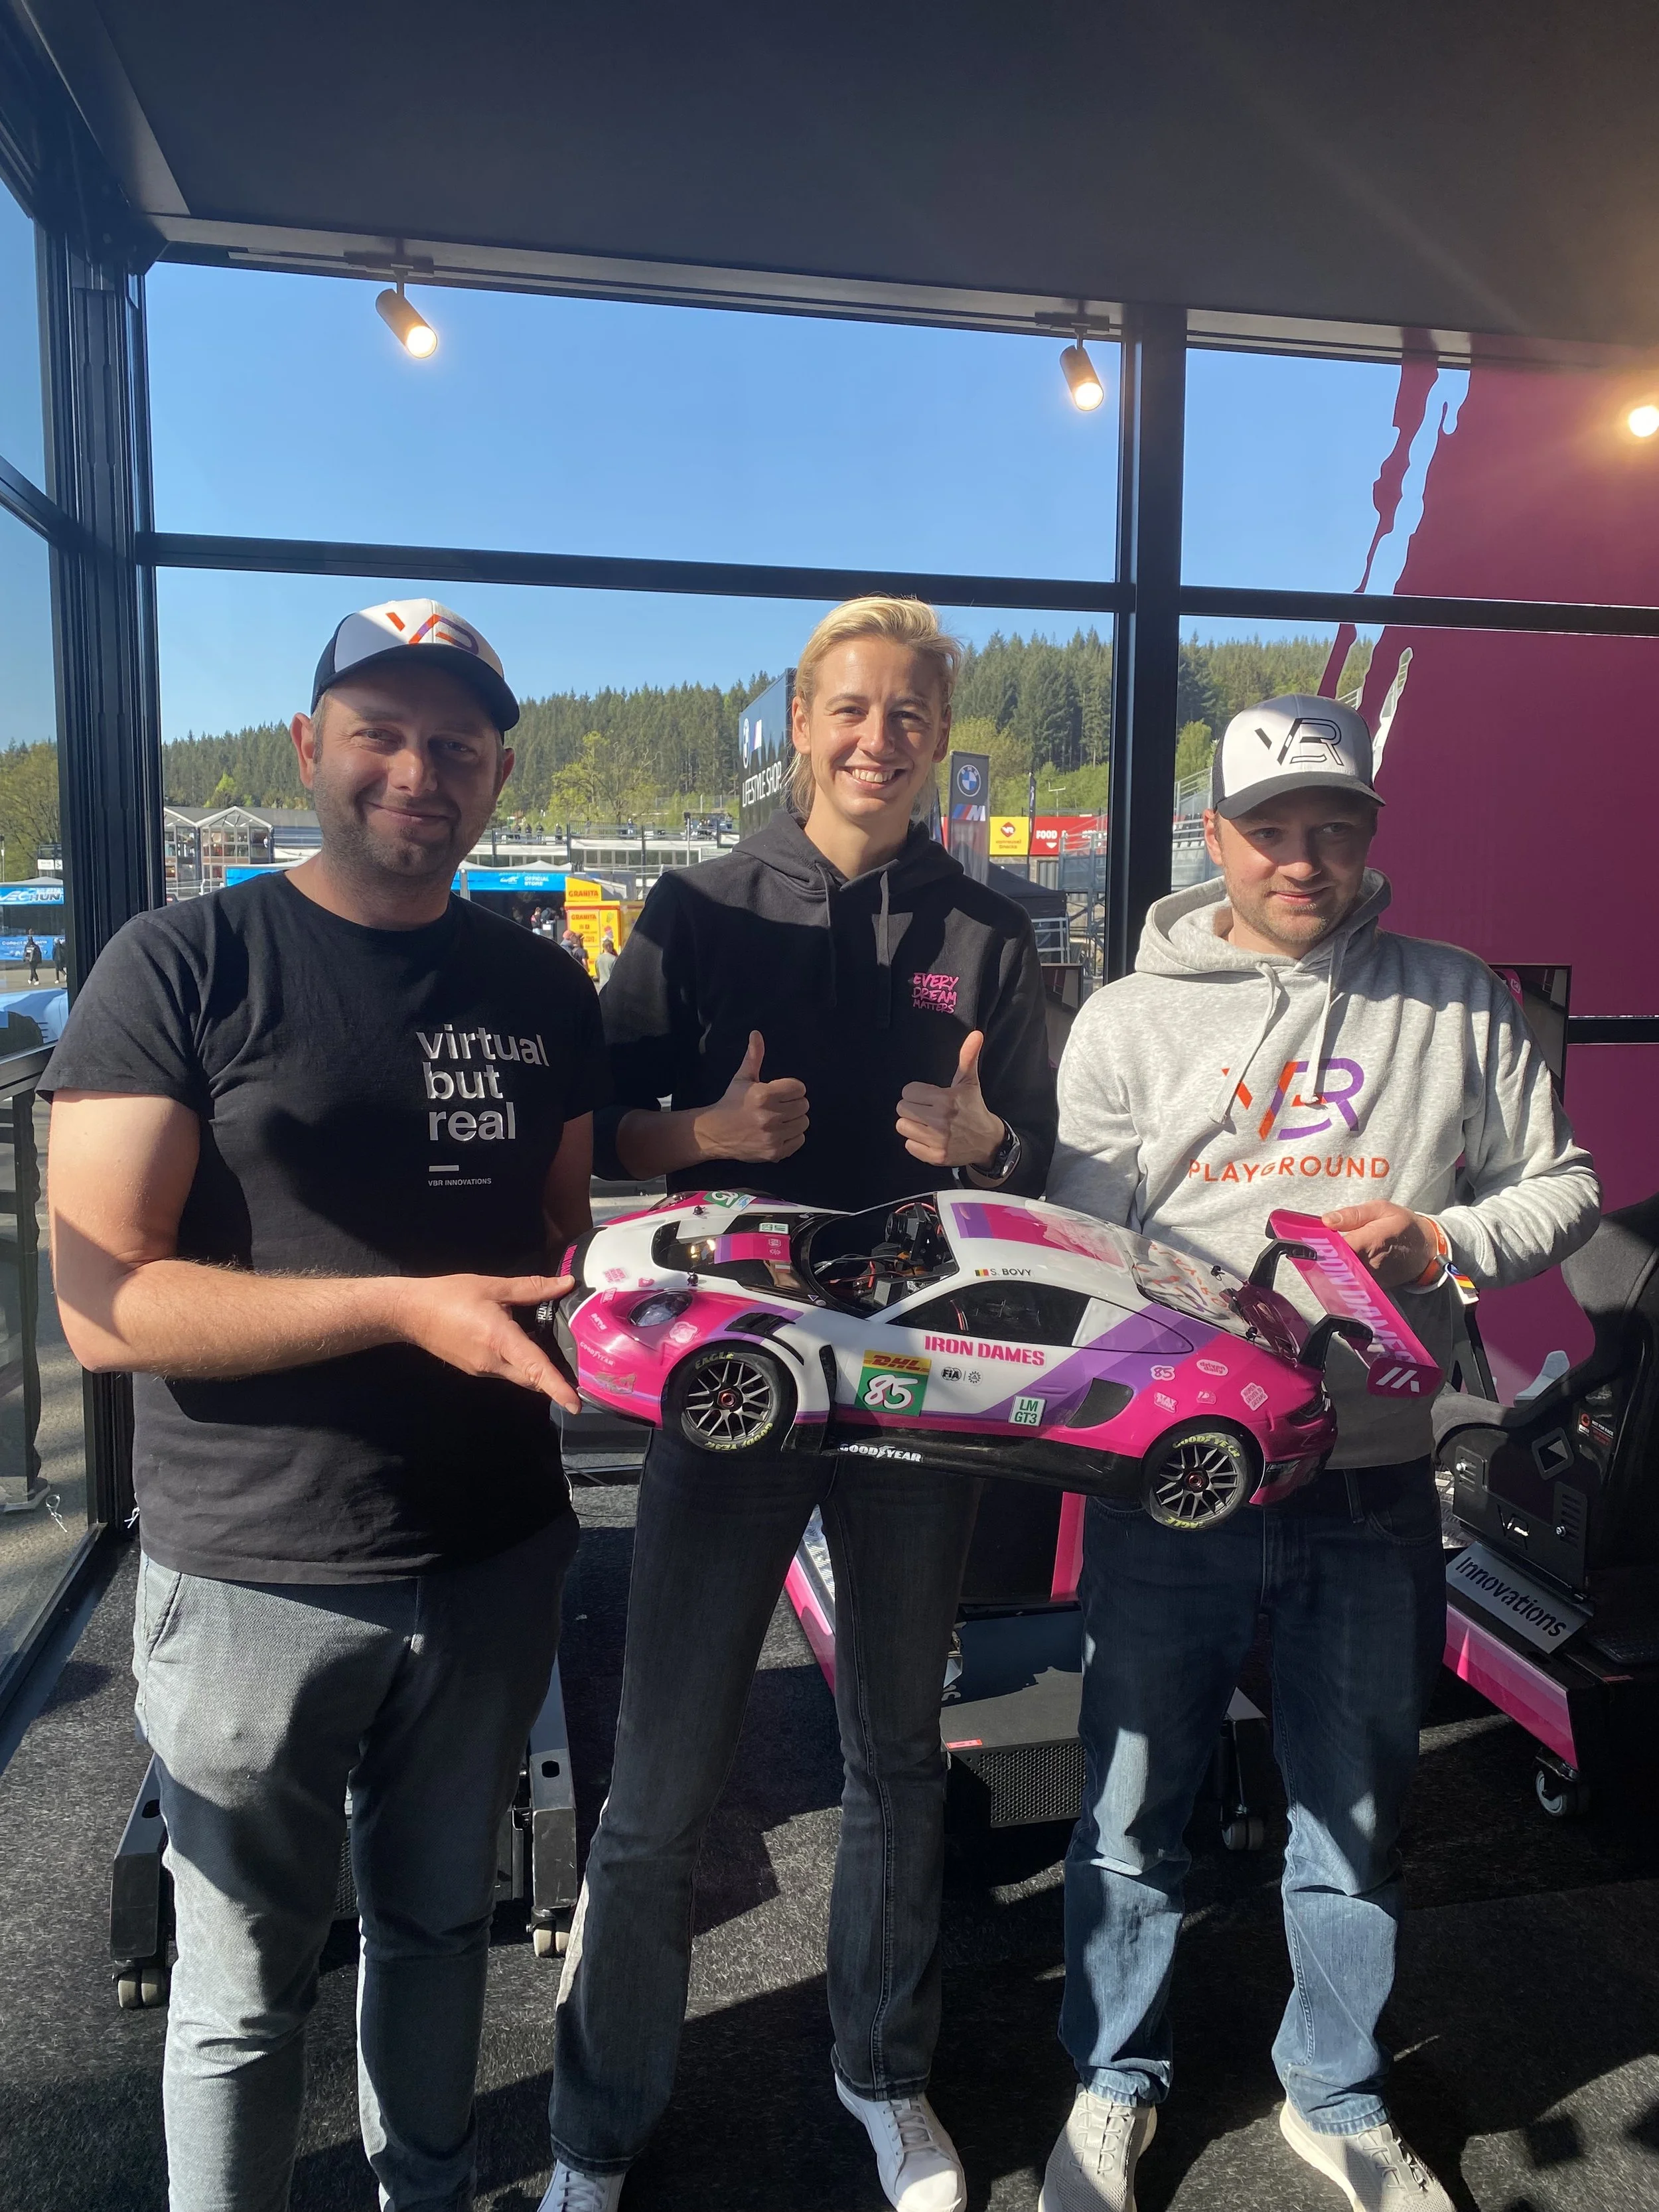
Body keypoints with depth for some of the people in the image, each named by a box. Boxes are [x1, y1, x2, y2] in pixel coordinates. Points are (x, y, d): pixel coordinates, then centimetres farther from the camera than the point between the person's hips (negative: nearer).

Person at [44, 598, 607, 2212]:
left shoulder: (542, 990, 4)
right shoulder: (182, 968, -11)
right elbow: (103, 1305, -17)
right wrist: (407, 1305, -25)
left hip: (496, 1557, 4)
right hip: (256, 1579, -4)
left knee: (436, 1926, 24)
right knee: (245, 1986, 16)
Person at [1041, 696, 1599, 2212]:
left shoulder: (1460, 1004, 4)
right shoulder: (1131, 1020, 1)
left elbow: (1562, 1187, 9)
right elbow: (1081, 1246, -1)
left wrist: (1444, 1241, -10)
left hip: (1374, 1481, 1)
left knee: (1358, 1816, 17)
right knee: (1136, 1808, 12)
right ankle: (1114, 2086, 37)